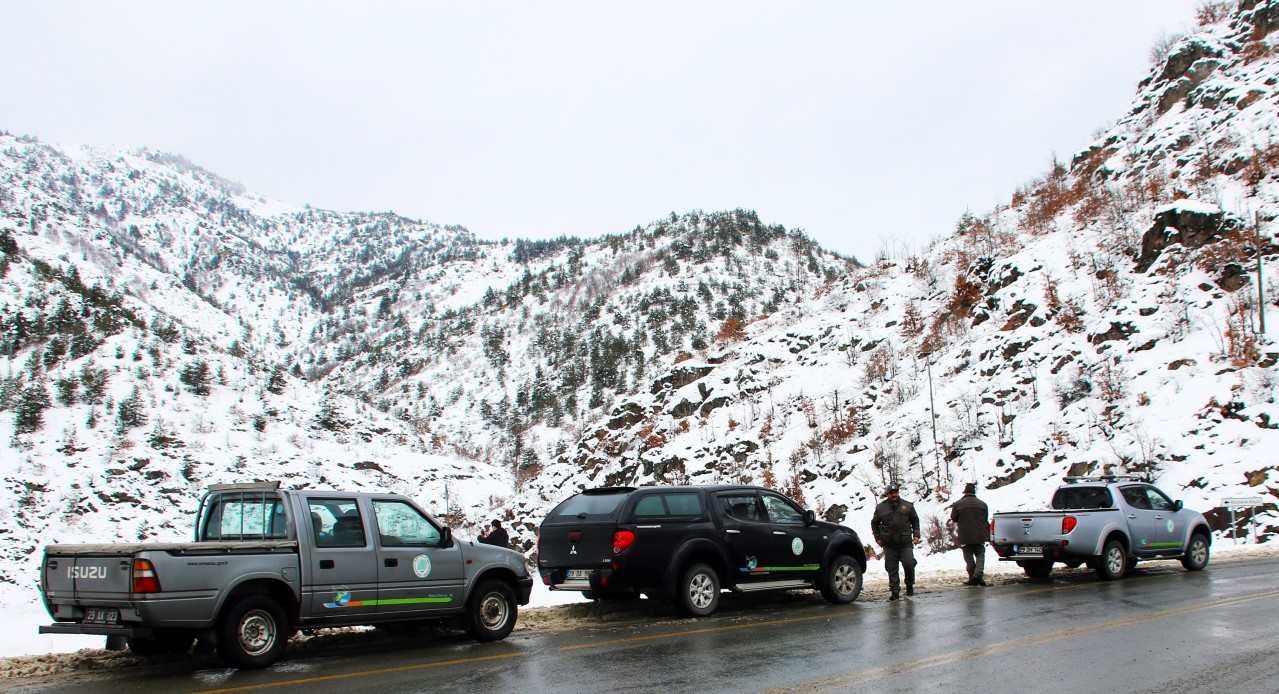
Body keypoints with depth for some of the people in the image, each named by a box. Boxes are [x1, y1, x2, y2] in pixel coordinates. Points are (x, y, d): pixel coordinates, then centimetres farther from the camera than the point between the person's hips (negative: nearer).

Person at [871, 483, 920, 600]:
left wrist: (916, 535, 6)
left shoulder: (908, 506, 10)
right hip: (889, 544, 1)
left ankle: (910, 585, 13)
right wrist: (878, 538, 9)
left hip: (906, 542, 0)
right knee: (892, 569, 1)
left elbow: (915, 521, 18)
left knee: (909, 564, -11)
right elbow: (874, 523, 18)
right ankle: (894, 591, 7)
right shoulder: (881, 508, 8)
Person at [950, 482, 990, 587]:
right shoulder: (982, 504, 2)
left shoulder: (958, 504, -6)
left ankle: (972, 579, 6)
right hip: (979, 536, 1)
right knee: (980, 555, 9)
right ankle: (978, 573, -11)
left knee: (969, 558, 7)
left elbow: (953, 518, 3)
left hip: (965, 536, -1)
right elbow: (986, 520, 13)